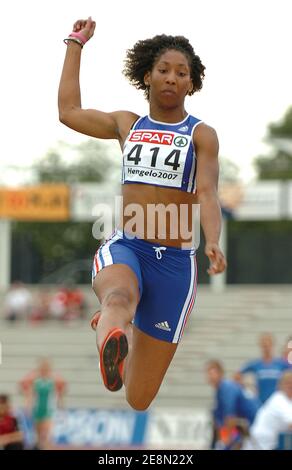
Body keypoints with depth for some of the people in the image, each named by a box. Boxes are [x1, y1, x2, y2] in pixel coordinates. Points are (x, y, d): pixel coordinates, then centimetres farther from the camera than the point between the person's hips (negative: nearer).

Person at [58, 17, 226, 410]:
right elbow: (69, 111, 26)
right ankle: (112, 346, -71)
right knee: (120, 297, -39)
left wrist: (213, 244, -30)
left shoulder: (201, 135, 3)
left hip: (174, 261, -2)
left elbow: (207, 194, -10)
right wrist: (77, 43, 32)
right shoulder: (128, 124, 15)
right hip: (123, 248, 2)